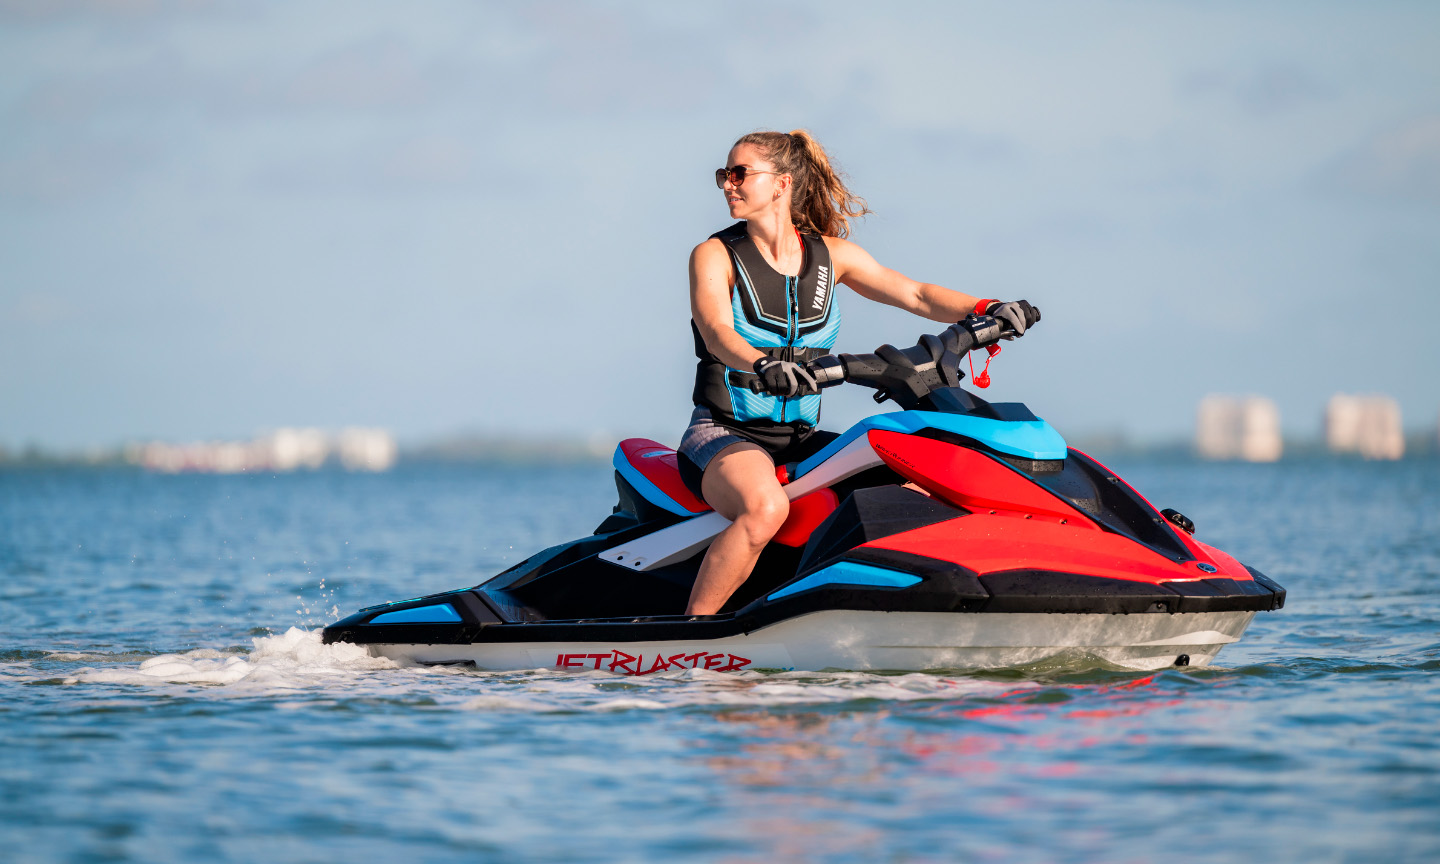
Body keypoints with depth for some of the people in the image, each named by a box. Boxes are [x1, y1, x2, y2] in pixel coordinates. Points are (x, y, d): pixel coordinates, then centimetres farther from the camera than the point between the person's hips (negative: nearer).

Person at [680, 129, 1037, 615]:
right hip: (724, 434, -5)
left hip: (802, 442, 5)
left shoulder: (831, 254, 9)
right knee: (766, 508, -37)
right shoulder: (715, 256, -2)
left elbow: (915, 296, 4)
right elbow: (717, 333, -21)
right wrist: (763, 365, -43)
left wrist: (987, 310, -14)